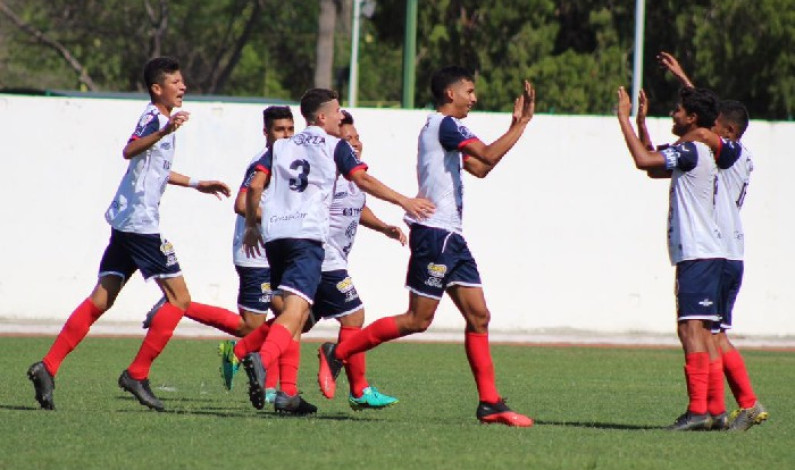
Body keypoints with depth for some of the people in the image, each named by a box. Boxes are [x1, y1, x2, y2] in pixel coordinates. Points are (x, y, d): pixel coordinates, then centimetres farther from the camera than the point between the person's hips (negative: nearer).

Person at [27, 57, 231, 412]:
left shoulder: (162, 119, 20)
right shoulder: (154, 117, -10)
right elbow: (130, 151, -30)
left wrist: (196, 184, 43)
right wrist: (163, 132, -46)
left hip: (125, 222, 10)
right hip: (140, 221, -10)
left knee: (101, 299, 6)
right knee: (179, 299, -5)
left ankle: (48, 367, -1)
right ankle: (137, 375, -6)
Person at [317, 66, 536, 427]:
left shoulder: (442, 128, 21)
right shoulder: (445, 125, -10)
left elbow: (480, 168, 27)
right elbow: (488, 155, -21)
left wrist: (516, 125, 24)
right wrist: (520, 125, -12)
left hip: (450, 237, 10)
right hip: (434, 232, -10)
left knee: (478, 316, 4)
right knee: (418, 320, -8)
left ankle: (490, 403, 2)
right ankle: (338, 353, 2)